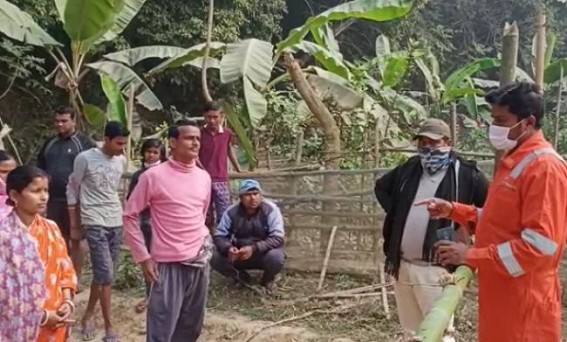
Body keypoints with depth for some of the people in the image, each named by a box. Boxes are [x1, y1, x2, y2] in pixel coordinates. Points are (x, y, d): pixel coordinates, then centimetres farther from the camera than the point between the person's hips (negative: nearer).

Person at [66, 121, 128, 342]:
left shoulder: (121, 161, 6)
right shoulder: (85, 158, -9)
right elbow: (72, 191, -1)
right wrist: (74, 225, 1)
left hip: (116, 223, 6)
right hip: (94, 223, -5)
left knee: (103, 274, 11)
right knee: (106, 274, -10)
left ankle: (87, 316, 28)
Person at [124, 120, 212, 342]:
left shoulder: (204, 177, 7)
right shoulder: (154, 176, -9)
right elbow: (130, 216, -4)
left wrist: (205, 244, 15)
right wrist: (143, 257, -7)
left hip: (200, 262, 6)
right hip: (168, 264, -5)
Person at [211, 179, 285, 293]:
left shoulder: (271, 210, -19)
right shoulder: (231, 212, -12)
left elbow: (277, 238, -24)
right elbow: (219, 236, -10)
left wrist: (254, 248, -38)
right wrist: (228, 248, -34)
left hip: (264, 252, -2)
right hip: (239, 254, 2)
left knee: (276, 257, -36)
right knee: (215, 258, -22)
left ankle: (268, 279, 1)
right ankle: (241, 276, 8)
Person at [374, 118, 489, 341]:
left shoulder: (465, 174, -7)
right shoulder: (409, 169, 10)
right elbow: (381, 187, 26)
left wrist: (467, 228, -11)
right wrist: (395, 214, 12)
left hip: (435, 270, -6)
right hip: (402, 266, 6)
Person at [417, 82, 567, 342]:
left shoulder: (545, 167, -18)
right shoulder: (513, 161, 13)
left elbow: (539, 245, -24)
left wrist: (472, 256, -21)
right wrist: (454, 211, 9)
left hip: (524, 300, -9)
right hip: (502, 293, 9)